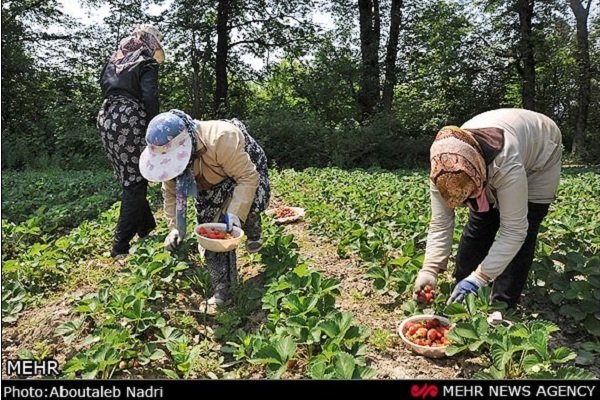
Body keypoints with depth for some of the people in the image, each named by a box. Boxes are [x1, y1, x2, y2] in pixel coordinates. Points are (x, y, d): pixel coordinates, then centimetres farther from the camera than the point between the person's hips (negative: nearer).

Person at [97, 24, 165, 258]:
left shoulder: (115, 60, 22)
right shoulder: (147, 62, 0)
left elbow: (106, 87, 18)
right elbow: (150, 97, -11)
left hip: (106, 118, 8)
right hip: (130, 120, -8)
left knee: (129, 180, 16)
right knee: (136, 182, -4)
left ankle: (147, 228, 28)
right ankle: (121, 246, -5)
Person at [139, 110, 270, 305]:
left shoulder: (221, 139, -44)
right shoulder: (170, 152, -22)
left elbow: (248, 177, -40)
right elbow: (171, 192, -9)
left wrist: (235, 213, -48)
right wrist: (175, 227, -17)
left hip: (244, 170, -5)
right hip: (212, 185, 5)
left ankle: (252, 233, 6)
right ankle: (222, 288, 6)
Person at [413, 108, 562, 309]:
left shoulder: (507, 165, -47)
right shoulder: (443, 167, -32)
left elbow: (514, 231, -41)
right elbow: (440, 224, -26)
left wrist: (478, 278, -46)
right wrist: (429, 269, -37)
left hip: (538, 157, -4)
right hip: (488, 166, 4)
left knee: (522, 234, -14)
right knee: (479, 225, -1)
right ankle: (461, 297, 13)